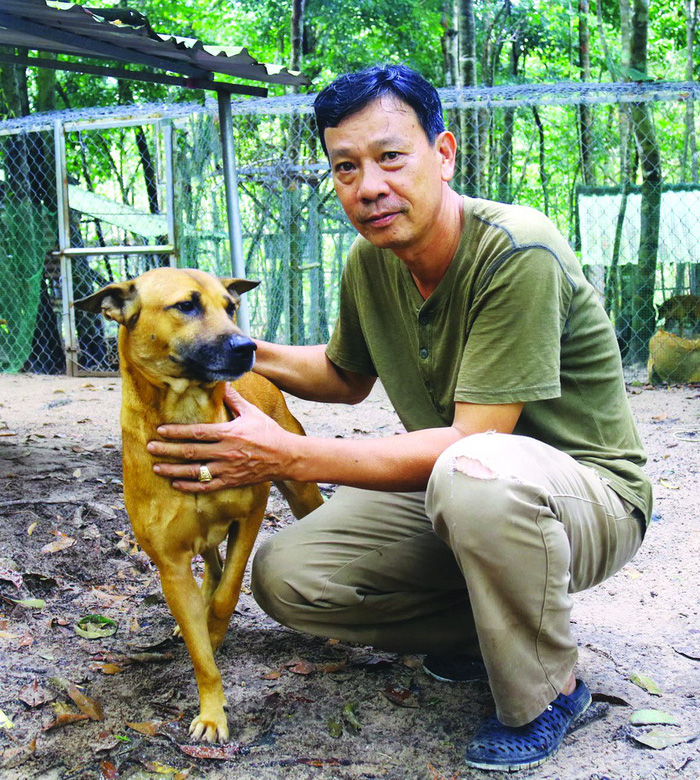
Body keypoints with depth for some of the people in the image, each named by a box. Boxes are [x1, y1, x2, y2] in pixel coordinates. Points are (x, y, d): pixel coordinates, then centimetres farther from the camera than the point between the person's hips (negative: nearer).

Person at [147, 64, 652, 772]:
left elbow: (473, 441, -31)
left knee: (476, 473, -41)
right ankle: (482, 626, 10)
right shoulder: (369, 262, -3)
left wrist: (288, 456, -33)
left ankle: (546, 692, -12)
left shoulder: (517, 254, -26)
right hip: (448, 494, 7)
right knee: (283, 577, -7)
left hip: (585, 493, -6)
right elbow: (347, 377, 17)